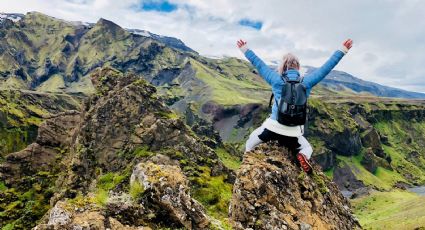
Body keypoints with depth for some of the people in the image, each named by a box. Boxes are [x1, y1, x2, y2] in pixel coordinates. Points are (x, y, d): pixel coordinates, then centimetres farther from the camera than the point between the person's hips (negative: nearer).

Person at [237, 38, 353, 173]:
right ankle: (303, 156, -8)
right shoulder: (306, 82, -2)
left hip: (272, 127, 1)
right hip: (293, 133, 0)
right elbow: (326, 68, 4)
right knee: (307, 149, 24)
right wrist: (343, 50, 13)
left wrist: (245, 49, 17)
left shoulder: (277, 79, -4)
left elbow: (259, 65, 6)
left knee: (251, 142, 28)